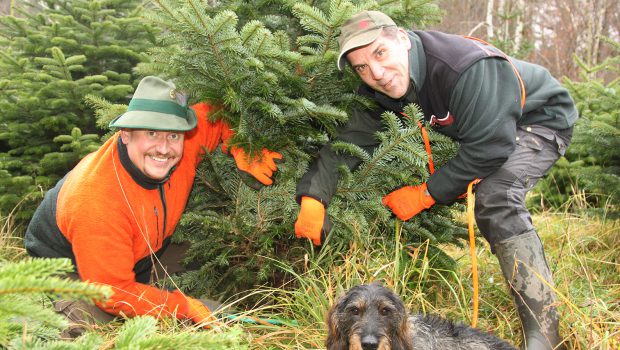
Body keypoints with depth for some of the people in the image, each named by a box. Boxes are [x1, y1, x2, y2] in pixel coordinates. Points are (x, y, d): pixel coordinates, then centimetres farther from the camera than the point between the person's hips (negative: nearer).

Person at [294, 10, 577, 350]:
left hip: (542, 119, -8)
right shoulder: (379, 92, -14)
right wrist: (313, 198, -29)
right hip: (478, 130, 8)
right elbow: (347, 140, -14)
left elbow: (488, 147, -34)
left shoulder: (465, 66, -37)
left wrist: (427, 193, -27)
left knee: (494, 194, -34)